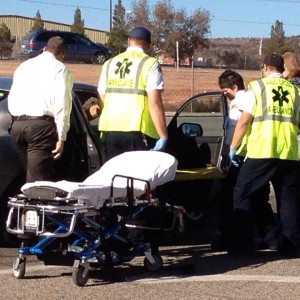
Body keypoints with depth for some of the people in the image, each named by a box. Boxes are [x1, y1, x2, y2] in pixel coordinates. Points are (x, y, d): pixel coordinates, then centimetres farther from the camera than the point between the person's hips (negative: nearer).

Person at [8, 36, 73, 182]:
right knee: (39, 177, -7)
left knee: (31, 174, 13)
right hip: (41, 125, -6)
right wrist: (61, 137, -8)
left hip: (17, 124, 6)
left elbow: (12, 98, 23)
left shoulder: (24, 66, 22)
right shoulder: (59, 68, 2)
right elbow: (62, 103, -6)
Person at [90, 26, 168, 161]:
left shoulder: (109, 64, 13)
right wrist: (163, 136, -12)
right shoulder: (150, 64, -3)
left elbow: (102, 100, 15)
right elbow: (155, 103, -12)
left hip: (110, 129, 5)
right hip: (138, 130, -5)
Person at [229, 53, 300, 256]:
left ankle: (243, 244, 4)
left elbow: (244, 120, -3)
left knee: (242, 194, 8)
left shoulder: (257, 87, 2)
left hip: (261, 152, -3)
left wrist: (233, 147, 2)